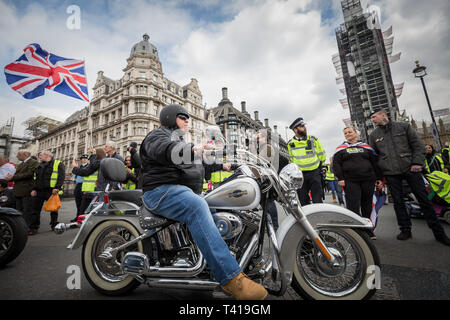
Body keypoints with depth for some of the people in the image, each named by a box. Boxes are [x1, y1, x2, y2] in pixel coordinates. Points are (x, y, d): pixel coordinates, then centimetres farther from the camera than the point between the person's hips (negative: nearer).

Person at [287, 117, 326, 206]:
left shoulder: (313, 139, 0)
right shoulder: (290, 144, 2)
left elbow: (322, 154, 9)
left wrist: (319, 166, 9)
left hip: (315, 173, -1)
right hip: (300, 174, 1)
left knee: (317, 199, 1)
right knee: (302, 200, 7)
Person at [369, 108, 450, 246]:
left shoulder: (404, 126, 6)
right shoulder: (373, 135, 9)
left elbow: (418, 145, 4)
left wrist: (417, 162, -9)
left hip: (410, 168, -1)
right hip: (390, 173, 1)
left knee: (424, 199, 3)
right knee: (398, 202, 4)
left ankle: (438, 232, 15)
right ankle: (405, 229, 16)